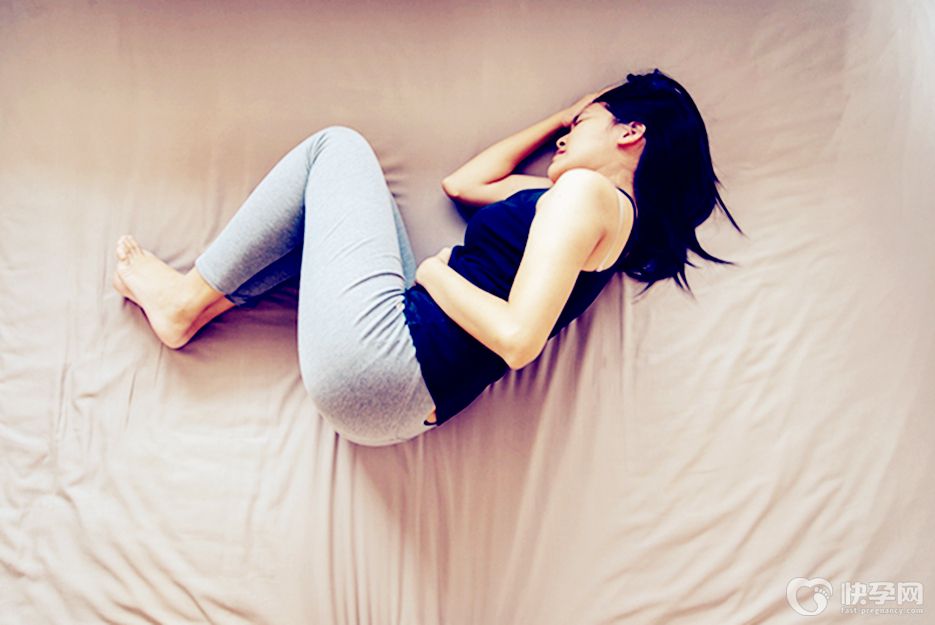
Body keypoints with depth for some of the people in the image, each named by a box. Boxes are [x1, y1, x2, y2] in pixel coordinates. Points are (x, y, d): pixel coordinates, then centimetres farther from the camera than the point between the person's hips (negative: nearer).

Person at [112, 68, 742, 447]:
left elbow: (517, 339, -23)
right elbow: (463, 183, 27)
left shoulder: (587, 192, -10)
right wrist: (561, 116, 30)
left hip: (380, 357, -9)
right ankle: (195, 302, 19)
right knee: (338, 176, 23)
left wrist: (433, 271, -8)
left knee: (339, 144, 4)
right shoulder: (569, 198, 19)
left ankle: (188, 299, 10)